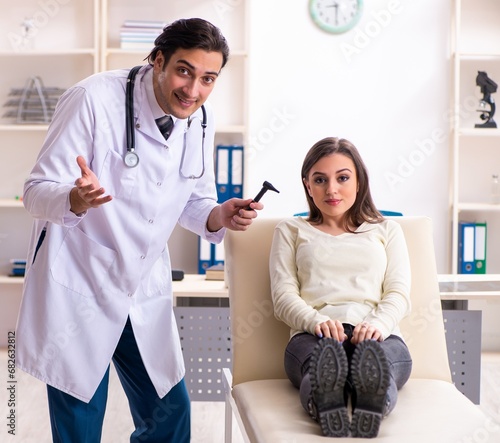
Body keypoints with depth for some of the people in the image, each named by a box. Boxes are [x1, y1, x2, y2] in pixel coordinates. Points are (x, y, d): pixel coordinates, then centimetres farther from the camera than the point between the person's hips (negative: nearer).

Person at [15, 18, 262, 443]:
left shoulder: (200, 120, -1)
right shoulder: (95, 99, -19)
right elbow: (37, 191, -17)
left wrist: (220, 216, -12)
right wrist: (76, 200, -39)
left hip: (145, 289, 5)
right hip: (77, 284, -5)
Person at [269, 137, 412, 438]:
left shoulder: (387, 230, 30)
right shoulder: (291, 230, 27)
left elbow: (399, 294, 15)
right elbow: (283, 296, 12)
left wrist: (378, 323, -11)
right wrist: (317, 321, -13)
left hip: (379, 334, 1)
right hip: (314, 334, -1)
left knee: (375, 355, -40)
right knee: (324, 355, -42)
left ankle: (370, 414, -71)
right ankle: (332, 421, -72)